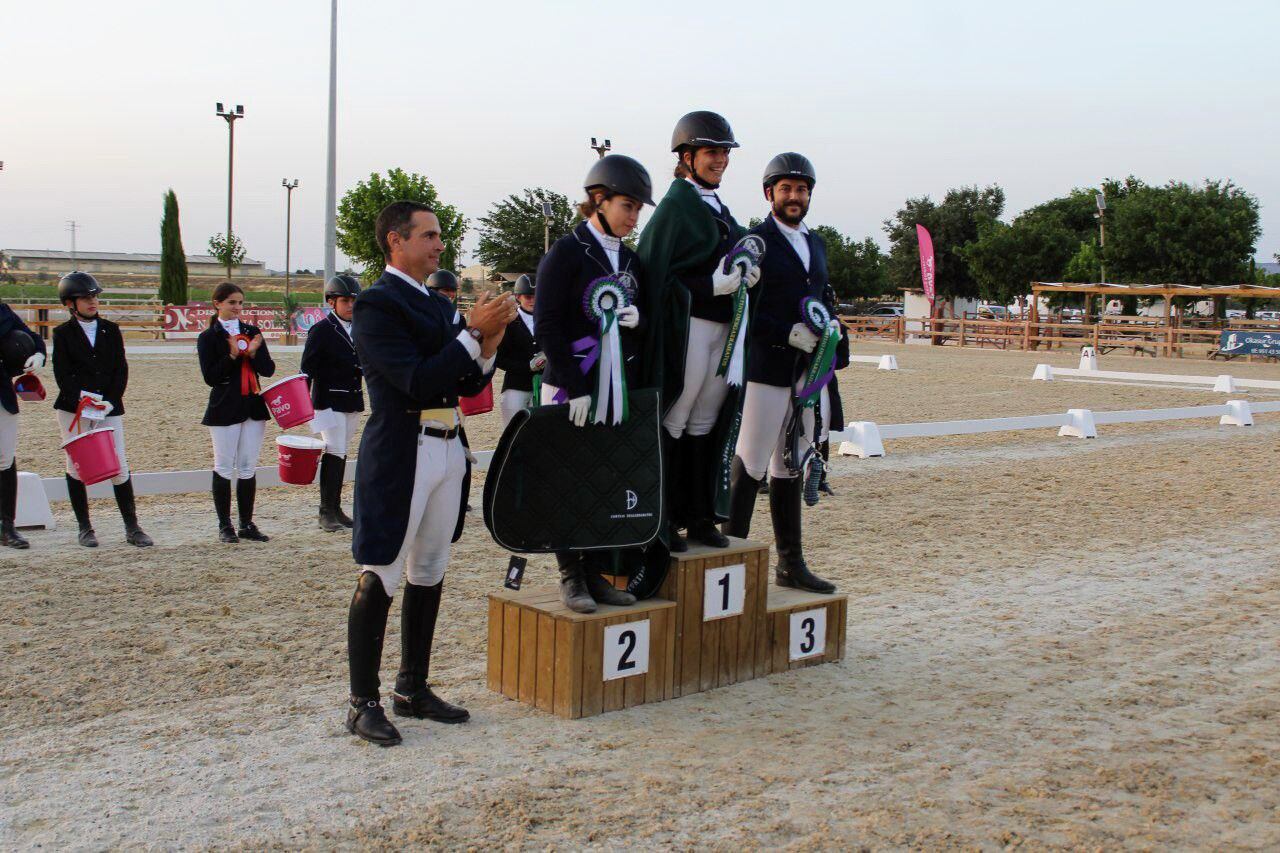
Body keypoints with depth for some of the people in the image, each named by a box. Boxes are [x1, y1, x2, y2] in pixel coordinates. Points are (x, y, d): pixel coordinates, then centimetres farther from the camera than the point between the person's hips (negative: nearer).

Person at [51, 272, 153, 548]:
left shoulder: (111, 330, 9)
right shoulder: (63, 333, 3)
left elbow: (121, 369, 4)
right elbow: (62, 374, -4)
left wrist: (110, 401, -8)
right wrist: (82, 401, -17)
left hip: (109, 409, 1)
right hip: (73, 409, -1)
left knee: (120, 467, -2)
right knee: (76, 467, 3)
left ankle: (132, 528, 2)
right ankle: (84, 528, 13)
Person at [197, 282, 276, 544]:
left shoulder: (252, 332, 9)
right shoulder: (208, 337, -3)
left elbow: (269, 370, 4)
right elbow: (210, 377, -10)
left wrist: (254, 353, -14)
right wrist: (232, 355, -20)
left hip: (253, 406, 4)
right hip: (225, 409, -4)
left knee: (248, 468, 7)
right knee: (224, 468, 2)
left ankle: (247, 524, 14)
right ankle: (225, 525, 10)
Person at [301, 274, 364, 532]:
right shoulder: (320, 331, -7)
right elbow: (307, 370, -8)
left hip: (353, 402, 6)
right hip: (329, 402, -6)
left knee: (341, 454, 10)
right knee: (334, 453, -10)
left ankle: (336, 509, 16)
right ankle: (326, 512, -4)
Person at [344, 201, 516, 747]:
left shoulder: (441, 307, 17)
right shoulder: (376, 303, -9)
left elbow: (467, 385, 15)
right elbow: (417, 380, -19)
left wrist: (487, 347, -3)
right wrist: (472, 334, -17)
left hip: (447, 450, 9)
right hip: (401, 452, -8)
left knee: (429, 573, 14)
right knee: (380, 578, -3)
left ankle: (412, 689, 25)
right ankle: (363, 703, 4)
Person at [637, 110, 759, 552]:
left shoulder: (719, 208, 19)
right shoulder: (675, 206, -7)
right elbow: (654, 272, -12)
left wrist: (745, 277, 2)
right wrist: (712, 284, -19)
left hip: (723, 327, 8)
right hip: (686, 325, -8)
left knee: (705, 424, 11)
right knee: (673, 423, -2)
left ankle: (699, 516, 18)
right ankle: (662, 519, 4)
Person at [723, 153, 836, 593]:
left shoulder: (816, 243, 17)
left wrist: (830, 324, 4)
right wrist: (788, 334, -20)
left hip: (807, 370, 7)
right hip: (767, 369, -7)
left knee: (790, 466, 13)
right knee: (749, 465, -6)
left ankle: (791, 563, 20)